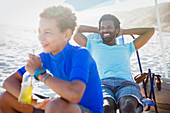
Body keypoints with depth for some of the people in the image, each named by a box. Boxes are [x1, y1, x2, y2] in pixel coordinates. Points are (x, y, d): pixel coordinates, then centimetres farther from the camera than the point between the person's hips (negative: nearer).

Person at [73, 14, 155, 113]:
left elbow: (150, 30, 38)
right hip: (102, 83, 0)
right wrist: (96, 30, 41)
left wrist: (123, 31, 42)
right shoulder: (93, 46, 32)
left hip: (125, 83, 1)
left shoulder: (127, 48, 33)